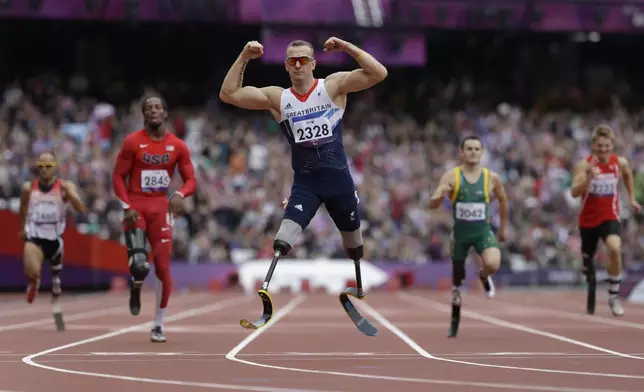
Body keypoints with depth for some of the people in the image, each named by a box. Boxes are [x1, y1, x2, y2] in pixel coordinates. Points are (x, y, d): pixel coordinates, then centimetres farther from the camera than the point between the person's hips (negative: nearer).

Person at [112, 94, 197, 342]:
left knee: (163, 267, -2)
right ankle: (135, 290, 18)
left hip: (161, 207, 2)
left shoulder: (178, 146, 2)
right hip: (136, 206, -2)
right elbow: (118, 177, -1)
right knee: (139, 263, -20)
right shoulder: (132, 142, -4)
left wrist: (180, 195, -18)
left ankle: (159, 325, 11)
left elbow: (191, 180, 4)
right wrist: (126, 207, -14)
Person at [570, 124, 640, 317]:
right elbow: (574, 192, -29)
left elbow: (628, 175, 19)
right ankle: (591, 295, 44)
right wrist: (589, 177, -43)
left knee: (615, 249, -28)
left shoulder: (620, 162, -7)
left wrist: (631, 198, 19)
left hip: (610, 217, 0)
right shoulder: (584, 164, -16)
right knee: (587, 258, 15)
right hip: (588, 219, 0)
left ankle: (614, 297, -13)